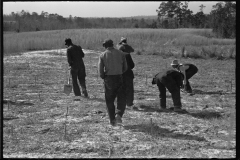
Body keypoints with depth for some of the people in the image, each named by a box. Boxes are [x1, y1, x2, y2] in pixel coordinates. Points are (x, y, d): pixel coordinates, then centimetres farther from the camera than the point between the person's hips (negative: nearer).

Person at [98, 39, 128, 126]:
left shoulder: (102, 55, -1)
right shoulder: (120, 53, 3)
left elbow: (100, 70, -6)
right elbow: (125, 67, 7)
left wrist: (104, 78, 11)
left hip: (108, 79, 0)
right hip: (119, 78, 0)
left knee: (109, 100, 11)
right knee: (121, 99, 11)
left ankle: (112, 120, 11)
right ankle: (118, 114, -10)